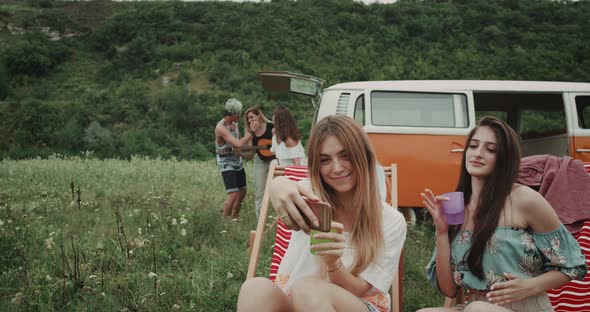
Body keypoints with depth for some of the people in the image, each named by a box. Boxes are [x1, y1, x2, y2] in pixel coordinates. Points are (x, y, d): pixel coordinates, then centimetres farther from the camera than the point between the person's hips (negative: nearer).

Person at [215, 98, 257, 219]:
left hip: (238, 161, 9)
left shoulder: (234, 123, 3)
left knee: (242, 192, 12)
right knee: (233, 194, -17)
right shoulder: (221, 128, -23)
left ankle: (234, 219, 25)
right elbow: (239, 144, -30)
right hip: (226, 164, -9)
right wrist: (252, 131, -23)